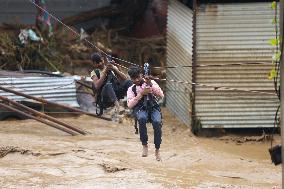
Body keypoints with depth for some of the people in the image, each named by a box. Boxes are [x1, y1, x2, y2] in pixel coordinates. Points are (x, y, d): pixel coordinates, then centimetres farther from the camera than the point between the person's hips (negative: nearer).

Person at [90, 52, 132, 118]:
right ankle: (117, 105, -54)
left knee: (128, 82, -22)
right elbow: (97, 86, -9)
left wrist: (115, 70, -8)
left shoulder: (112, 67, 18)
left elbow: (125, 78, 6)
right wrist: (105, 72, -12)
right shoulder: (94, 73, 11)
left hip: (116, 93, 3)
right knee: (108, 85, -35)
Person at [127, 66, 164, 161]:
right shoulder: (131, 89, 12)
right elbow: (130, 105, -2)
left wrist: (151, 85, -9)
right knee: (142, 118, -37)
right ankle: (144, 145, -23)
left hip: (153, 107, 0)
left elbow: (161, 95, 1)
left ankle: (157, 149, -18)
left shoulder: (151, 83, 13)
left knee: (157, 122, -33)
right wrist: (141, 94, -10)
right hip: (140, 109, 0)